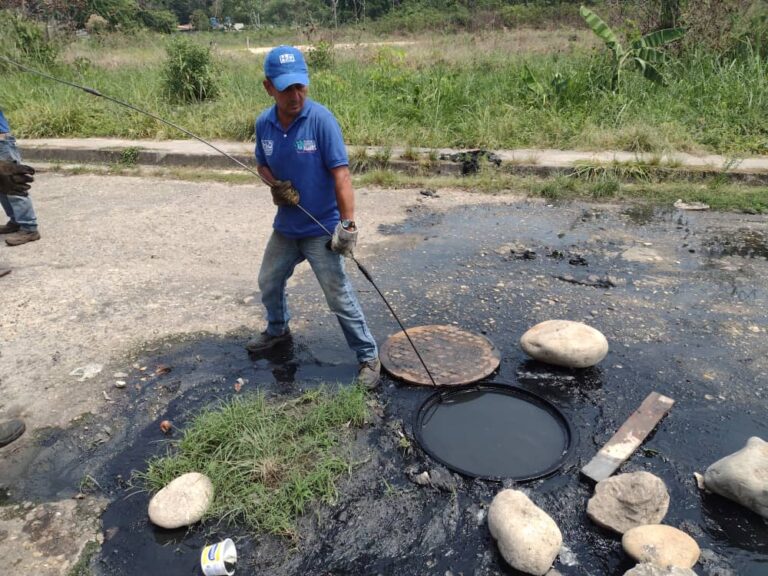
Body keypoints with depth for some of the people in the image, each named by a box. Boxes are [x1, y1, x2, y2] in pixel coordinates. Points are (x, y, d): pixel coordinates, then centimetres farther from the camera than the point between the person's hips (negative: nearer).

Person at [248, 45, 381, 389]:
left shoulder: (321, 119, -18)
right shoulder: (264, 123, -2)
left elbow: (341, 173, -21)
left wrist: (347, 223, -29)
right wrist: (275, 185, -9)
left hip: (321, 229, -6)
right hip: (285, 225, 6)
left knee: (339, 297, -6)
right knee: (269, 283, 23)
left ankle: (368, 357, 11)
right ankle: (277, 330, 51)